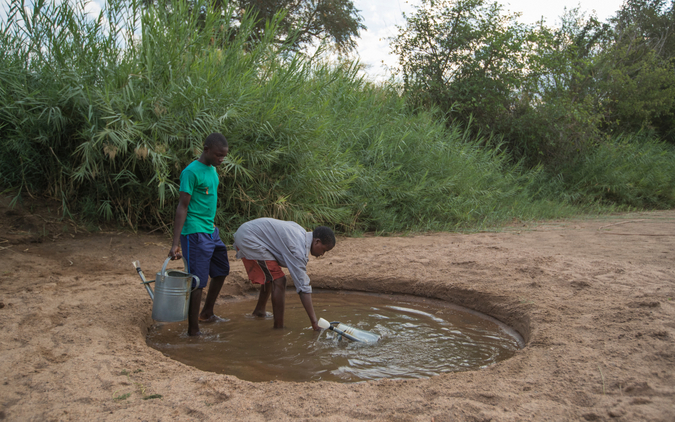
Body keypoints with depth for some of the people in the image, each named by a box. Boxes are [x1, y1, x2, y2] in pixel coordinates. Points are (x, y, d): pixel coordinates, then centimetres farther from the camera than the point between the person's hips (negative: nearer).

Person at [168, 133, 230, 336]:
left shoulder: (212, 170, 12)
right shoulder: (191, 172, -15)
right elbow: (182, 207, -17)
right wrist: (176, 243, -21)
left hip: (211, 230, 9)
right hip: (195, 233, -9)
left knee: (221, 270, 19)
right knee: (198, 282, -5)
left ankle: (207, 313, 37)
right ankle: (193, 330, 6)